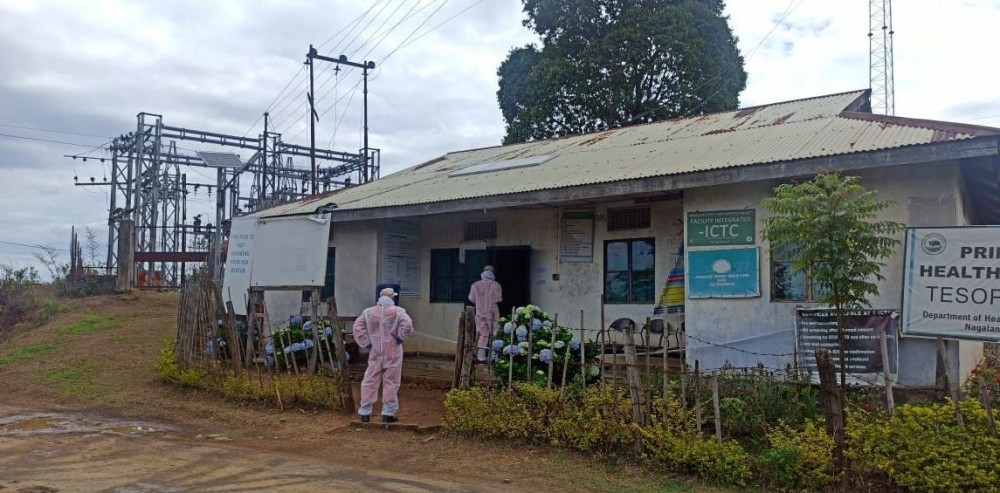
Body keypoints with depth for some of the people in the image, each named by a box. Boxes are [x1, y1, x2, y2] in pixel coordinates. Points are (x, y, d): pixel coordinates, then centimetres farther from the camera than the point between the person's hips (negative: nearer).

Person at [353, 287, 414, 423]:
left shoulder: (368, 312, 5)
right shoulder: (398, 311, -5)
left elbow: (357, 328, 1)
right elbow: (407, 325, -19)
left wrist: (366, 343, 4)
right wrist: (401, 338, -4)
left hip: (375, 353, 2)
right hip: (393, 353, -2)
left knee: (370, 382, 10)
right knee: (391, 383, 5)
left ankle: (365, 412, 12)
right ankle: (388, 413, 7)